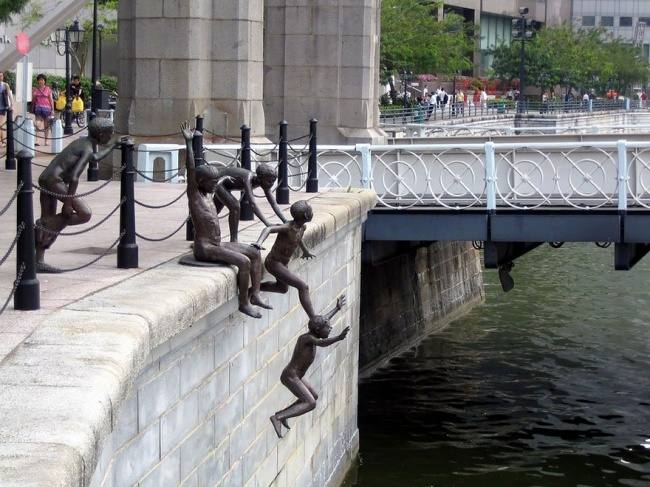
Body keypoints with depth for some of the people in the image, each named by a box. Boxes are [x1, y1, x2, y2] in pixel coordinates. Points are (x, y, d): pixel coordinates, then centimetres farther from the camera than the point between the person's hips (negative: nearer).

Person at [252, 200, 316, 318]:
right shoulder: (289, 227, -29)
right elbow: (268, 229, -42)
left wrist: (305, 251, 39)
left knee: (283, 288, 33)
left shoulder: (302, 227, -2)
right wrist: (259, 243, -61)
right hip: (274, 263, -10)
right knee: (303, 287, -17)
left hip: (283, 262, 10)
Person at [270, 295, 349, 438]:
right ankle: (278, 418, -24)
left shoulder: (311, 335, 4)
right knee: (310, 403, -18)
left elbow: (323, 319, 22)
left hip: (295, 376, 10)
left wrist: (337, 308, 35)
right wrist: (338, 338, -57)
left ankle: (282, 414, 22)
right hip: (290, 376, -10)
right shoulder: (307, 338, -21)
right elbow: (322, 343, -42)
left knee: (314, 397, 23)